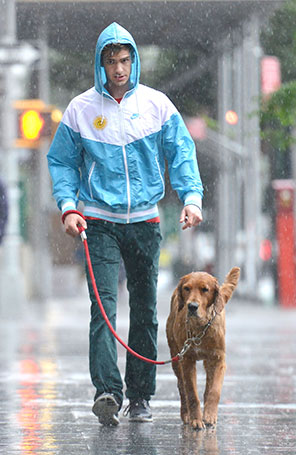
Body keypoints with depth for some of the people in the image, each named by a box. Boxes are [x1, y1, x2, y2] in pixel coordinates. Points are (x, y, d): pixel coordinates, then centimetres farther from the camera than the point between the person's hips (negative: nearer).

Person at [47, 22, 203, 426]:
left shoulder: (157, 104, 1)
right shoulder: (81, 109, 0)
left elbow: (181, 153, 5)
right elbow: (62, 162, 7)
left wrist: (192, 197, -10)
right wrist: (68, 206, -6)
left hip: (145, 221, 2)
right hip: (100, 222, -2)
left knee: (145, 310, 7)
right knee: (104, 305, -16)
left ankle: (140, 396, 16)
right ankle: (107, 390, -27)